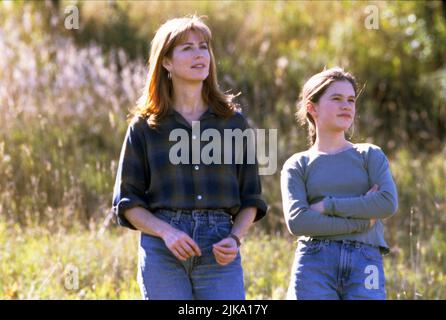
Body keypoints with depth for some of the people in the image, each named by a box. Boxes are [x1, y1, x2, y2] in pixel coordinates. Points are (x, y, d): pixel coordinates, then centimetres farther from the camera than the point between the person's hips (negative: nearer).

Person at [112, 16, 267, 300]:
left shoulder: (234, 121, 10)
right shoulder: (145, 127, 6)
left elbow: (251, 198, 13)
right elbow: (127, 202, 6)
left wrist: (234, 238, -6)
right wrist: (166, 232, -11)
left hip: (219, 255, 1)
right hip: (162, 252, -1)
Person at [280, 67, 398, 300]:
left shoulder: (371, 155, 14)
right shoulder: (297, 165, 11)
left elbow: (388, 203, -3)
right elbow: (297, 221, -5)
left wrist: (328, 206, -6)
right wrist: (361, 220, -7)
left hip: (365, 263, 1)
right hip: (315, 263, 0)